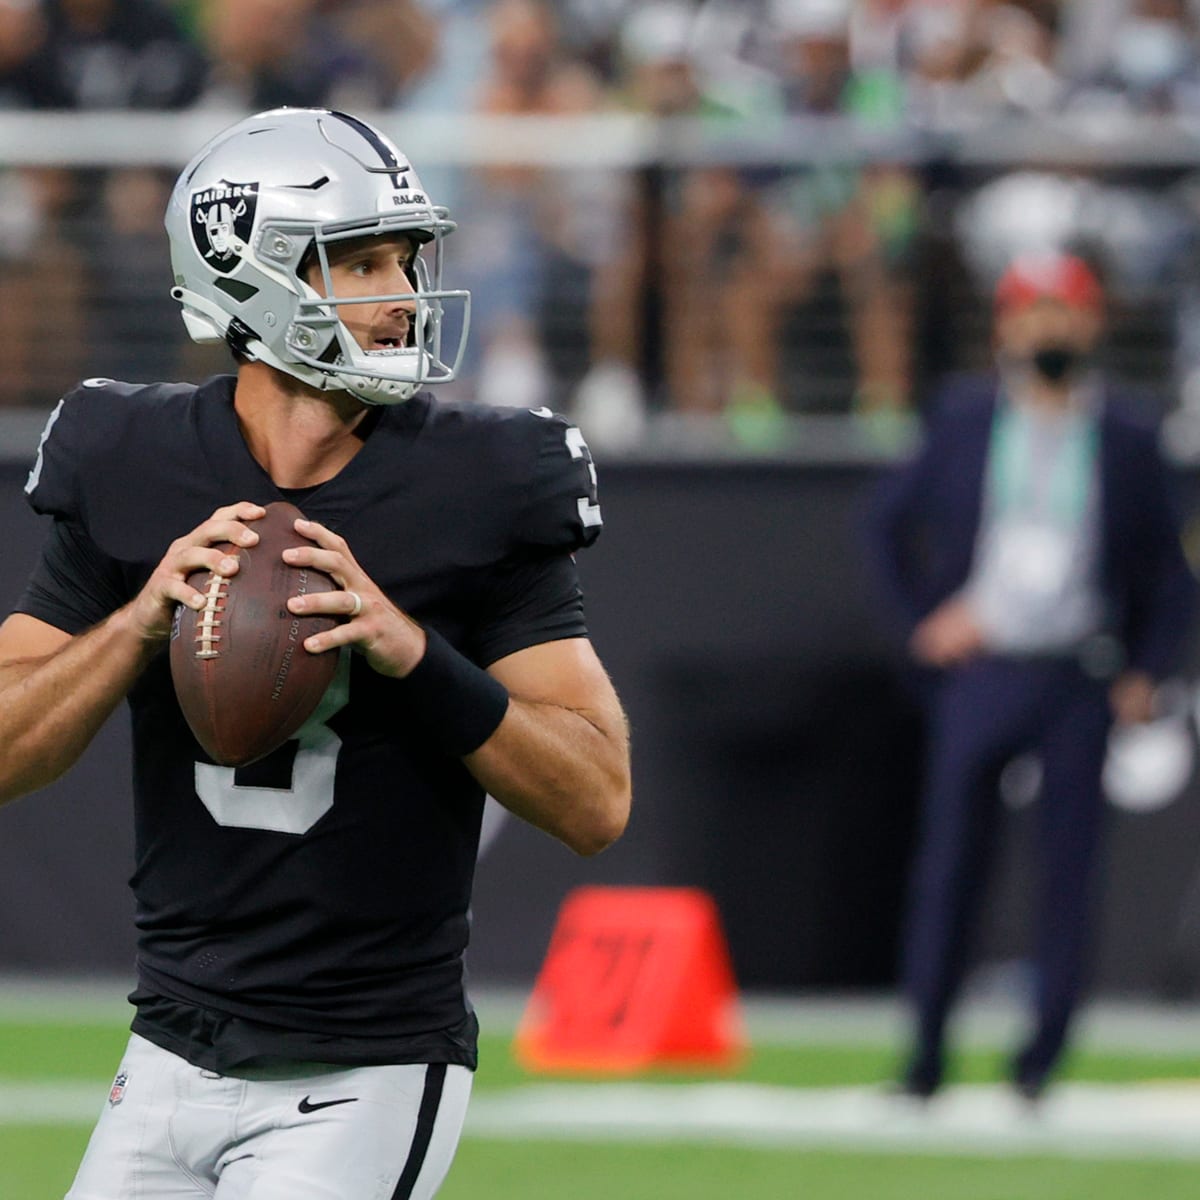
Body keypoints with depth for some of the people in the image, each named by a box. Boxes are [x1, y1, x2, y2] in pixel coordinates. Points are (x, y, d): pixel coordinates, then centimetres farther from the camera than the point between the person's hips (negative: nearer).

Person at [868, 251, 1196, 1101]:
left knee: (1070, 866, -2)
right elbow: (893, 521, 16)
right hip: (979, 672, 0)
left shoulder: (1125, 438, 5)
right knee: (949, 863, -1)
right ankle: (926, 1053, 6)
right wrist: (923, 618, 5)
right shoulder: (965, 420, 6)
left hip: (1081, 680, 0)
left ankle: (1043, 1054, 6)